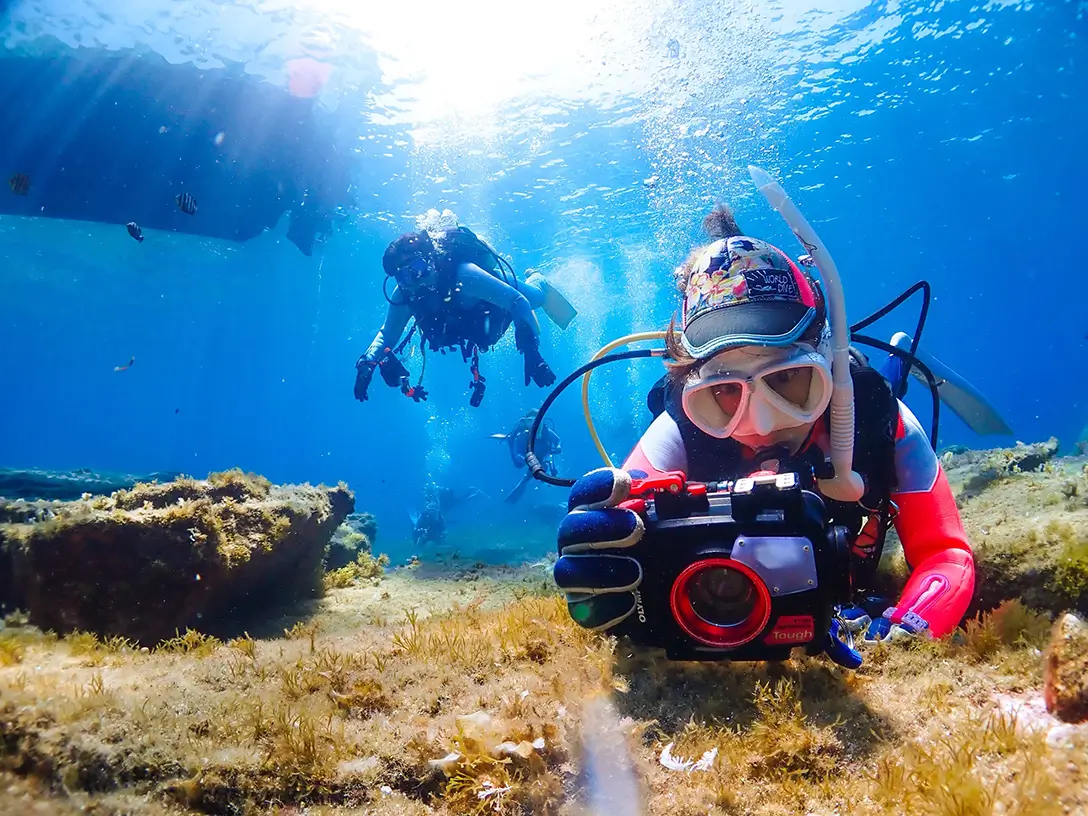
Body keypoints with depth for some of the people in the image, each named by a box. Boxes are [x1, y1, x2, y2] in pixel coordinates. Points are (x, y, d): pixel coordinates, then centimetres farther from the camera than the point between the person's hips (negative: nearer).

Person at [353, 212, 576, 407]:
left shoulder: (463, 274, -50)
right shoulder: (403, 296, -35)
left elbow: (518, 302, -49)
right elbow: (387, 334, -22)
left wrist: (530, 349, -61)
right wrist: (368, 361, -44)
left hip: (499, 288, -5)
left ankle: (539, 282, 58)